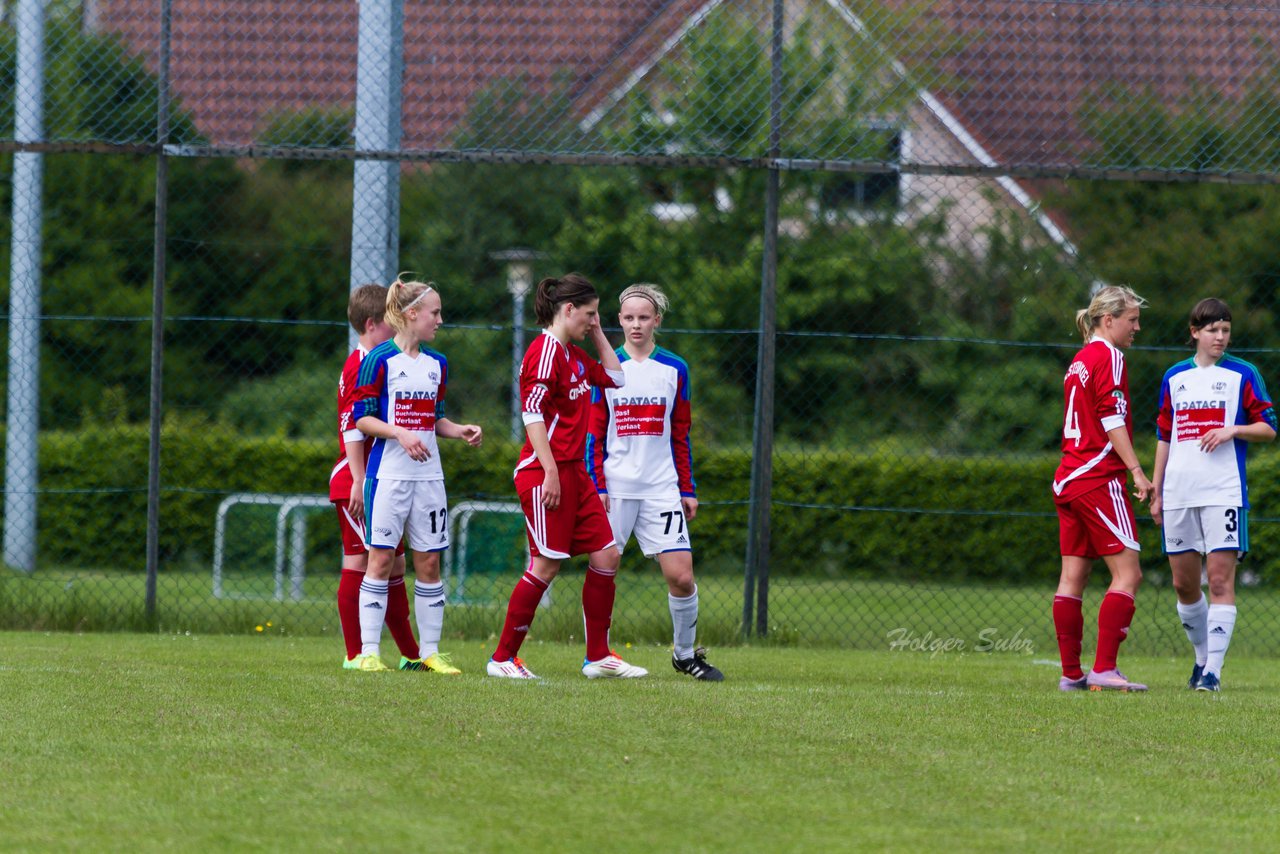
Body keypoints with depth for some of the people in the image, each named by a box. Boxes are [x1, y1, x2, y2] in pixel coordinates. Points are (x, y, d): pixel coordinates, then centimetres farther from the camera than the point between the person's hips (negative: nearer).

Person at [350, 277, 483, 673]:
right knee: (381, 558, -6)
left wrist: (461, 431, 2)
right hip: (388, 473, -6)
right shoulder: (379, 360, -6)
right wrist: (400, 434, -20)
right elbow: (361, 418, -8)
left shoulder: (437, 364, 13)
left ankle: (429, 652, 10)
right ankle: (368, 651, -2)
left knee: (429, 561, 5)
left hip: (428, 475, 6)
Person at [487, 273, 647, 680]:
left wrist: (598, 334, 19)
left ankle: (598, 657, 12)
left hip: (573, 474, 10)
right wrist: (550, 471, -23)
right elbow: (532, 411, -19)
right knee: (545, 566, -8)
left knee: (606, 557, 6)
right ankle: (503, 658, 0)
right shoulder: (546, 351, -12)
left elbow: (615, 378, 29)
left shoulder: (574, 356, 16)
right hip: (545, 473, -10)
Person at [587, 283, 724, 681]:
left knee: (681, 575, -7)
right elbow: (594, 435, 3)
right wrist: (597, 486, -6)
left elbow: (680, 436, 12)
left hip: (661, 489, 1)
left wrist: (688, 490, 9)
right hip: (614, 487, -1)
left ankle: (686, 654, 10)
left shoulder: (674, 369, 8)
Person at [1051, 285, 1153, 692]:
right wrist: (1136, 470, -17)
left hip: (1067, 480, 9)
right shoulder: (1108, 358, -8)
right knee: (1127, 573, -8)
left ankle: (1071, 673, 6)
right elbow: (1113, 420, -15)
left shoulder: (1079, 362, 18)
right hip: (1100, 479, -9)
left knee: (1073, 576, 7)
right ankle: (1104, 669, -15)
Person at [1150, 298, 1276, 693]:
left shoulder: (1242, 375, 3)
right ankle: (1203, 656, 24)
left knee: (1220, 579, -10)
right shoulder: (1174, 378, 13)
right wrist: (1156, 492, 14)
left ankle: (1213, 670, -11)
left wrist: (1233, 430, -14)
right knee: (1184, 583, 6)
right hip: (1179, 493, 4)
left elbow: (1268, 429, 3)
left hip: (1223, 493, -4)